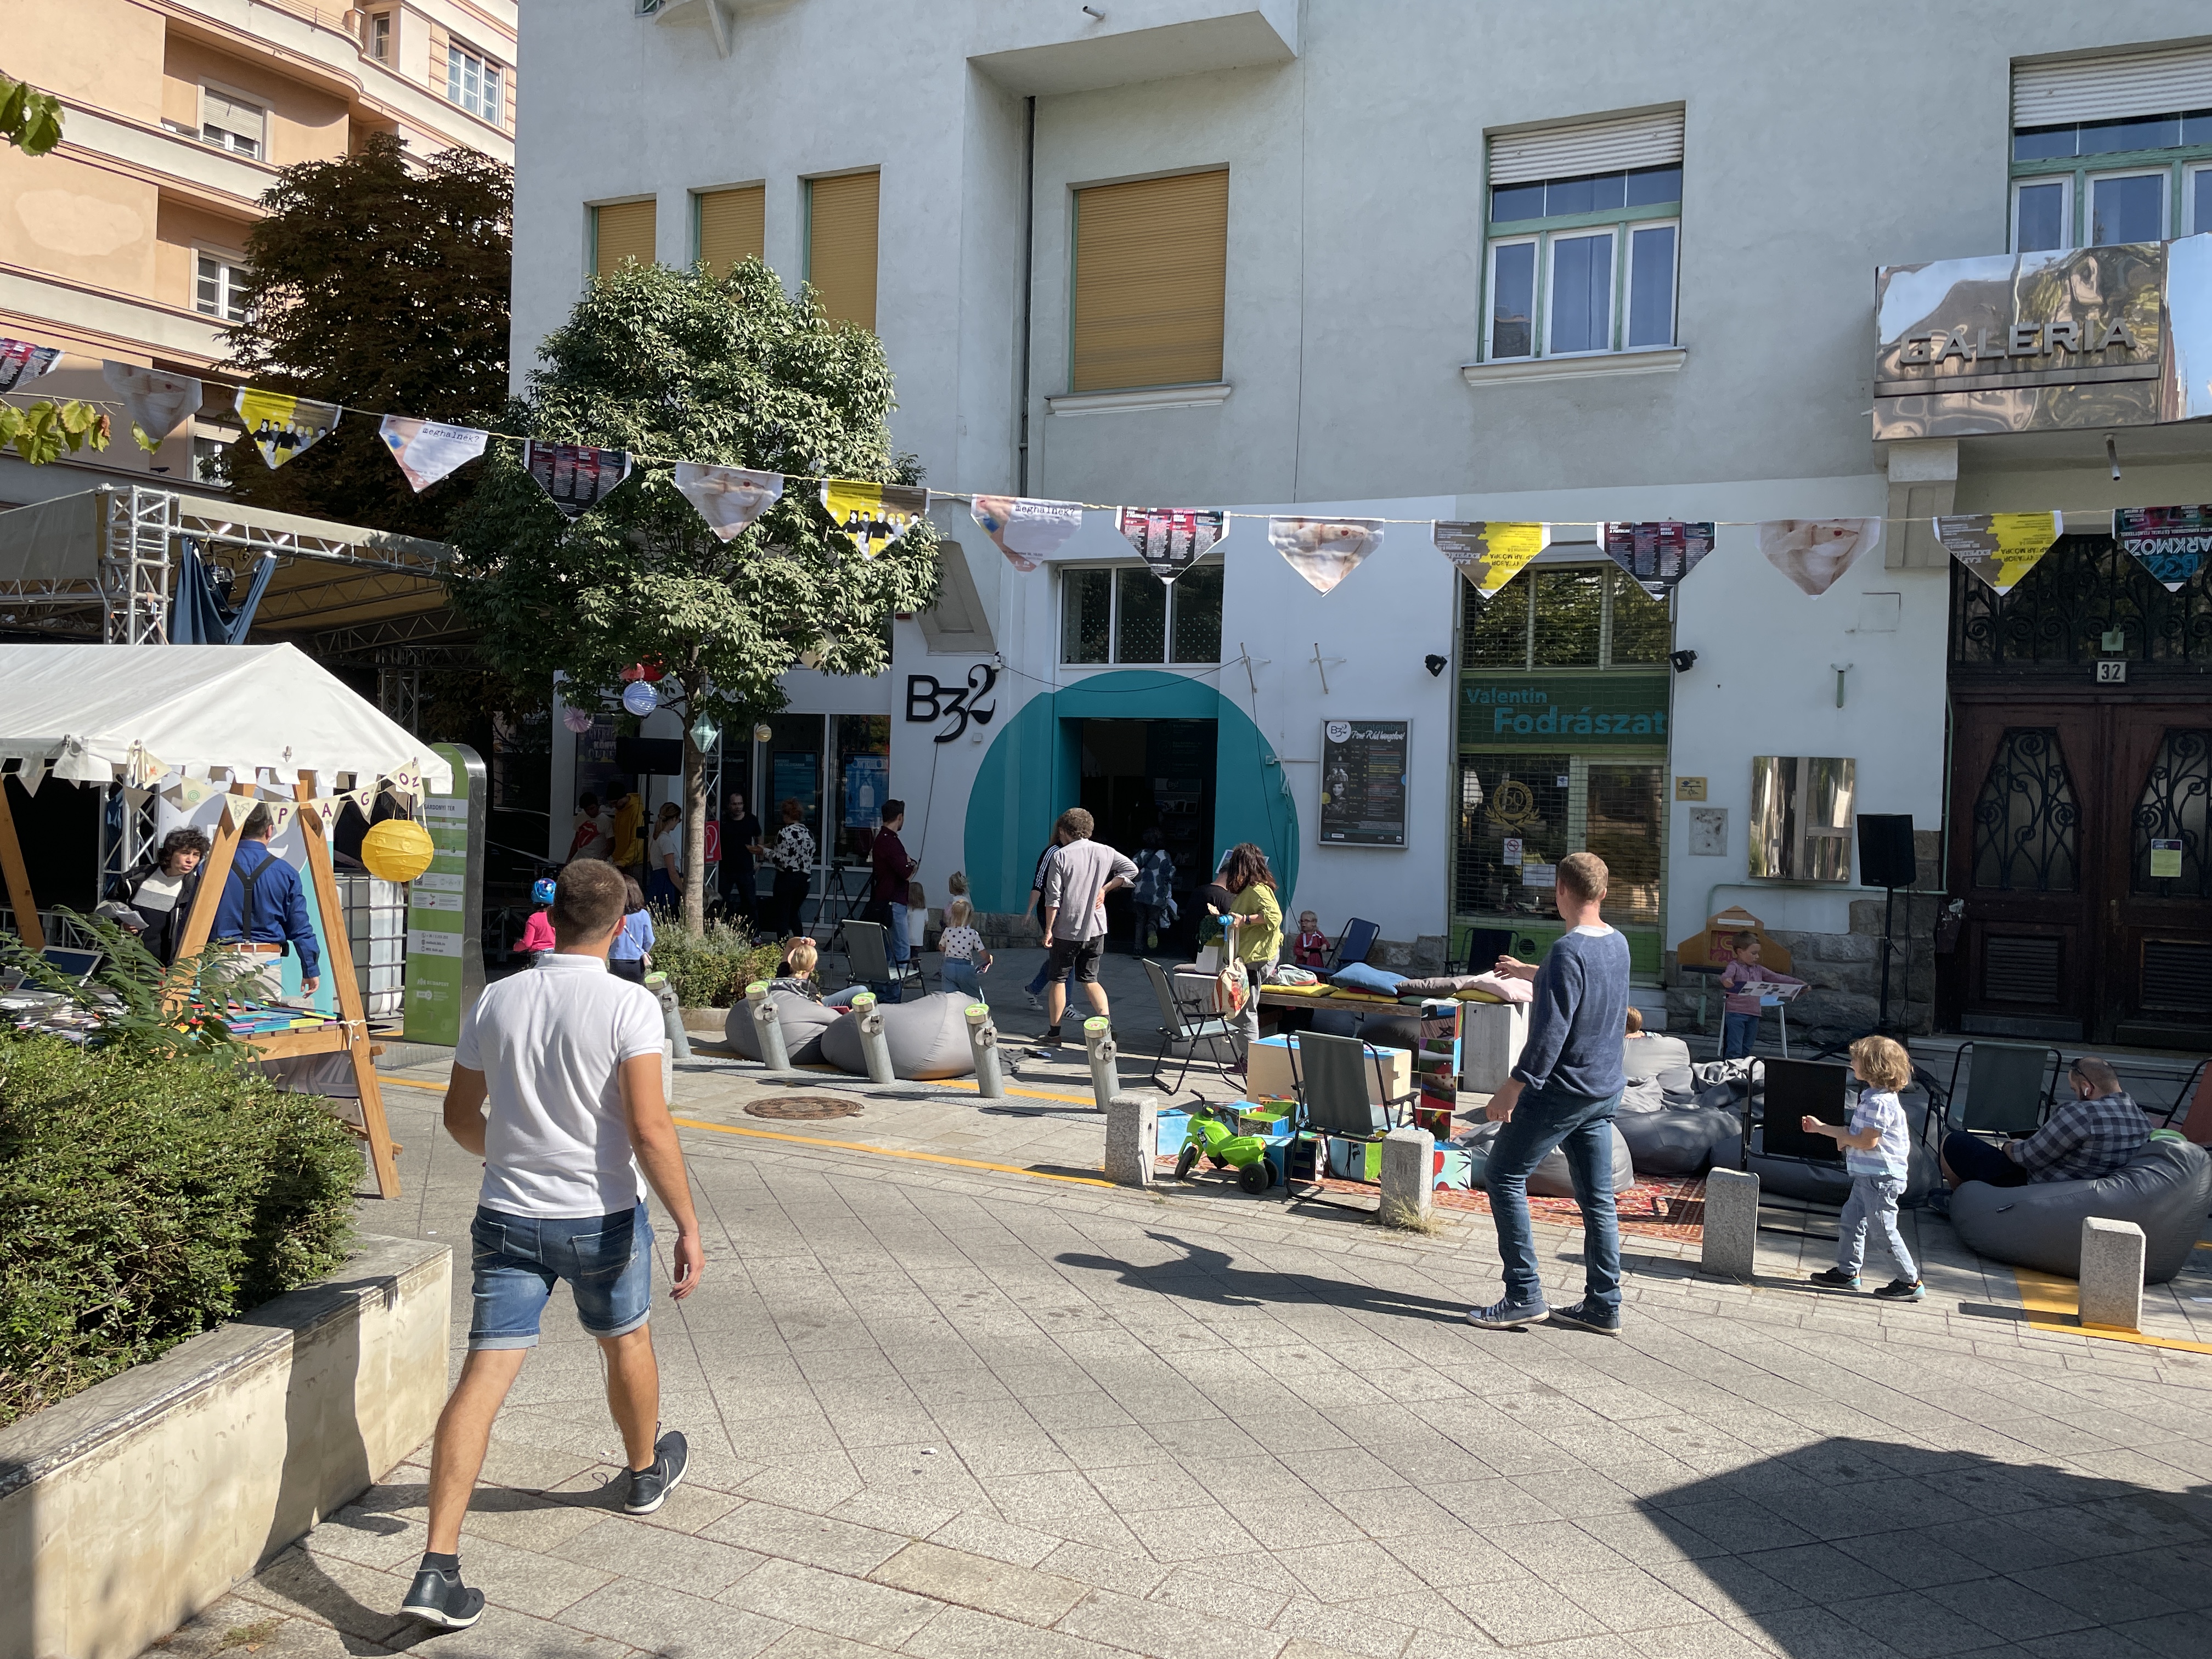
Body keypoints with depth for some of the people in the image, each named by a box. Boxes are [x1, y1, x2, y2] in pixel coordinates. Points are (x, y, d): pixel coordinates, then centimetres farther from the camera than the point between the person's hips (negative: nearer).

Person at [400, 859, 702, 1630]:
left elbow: (460, 1115, 9)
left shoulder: (496, 1000, 0)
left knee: (483, 1377, -1)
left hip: (507, 1217, 3)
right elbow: (649, 1129, -22)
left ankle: (438, 1567, -8)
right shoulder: (630, 1006, -15)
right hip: (603, 1218, -2)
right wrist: (688, 1225, -15)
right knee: (626, 1341, 23)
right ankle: (647, 1471, 47)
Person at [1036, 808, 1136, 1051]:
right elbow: (1131, 869, 7)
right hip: (1096, 929, 4)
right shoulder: (1104, 852, 2)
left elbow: (1053, 898, -12)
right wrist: (1104, 888, 6)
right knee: (1090, 979, 16)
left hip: (1066, 930, -4)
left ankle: (1053, 1034, 14)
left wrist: (1048, 930, -6)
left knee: (1058, 979, 9)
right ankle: (1107, 1022, -2)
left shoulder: (1061, 856, -11)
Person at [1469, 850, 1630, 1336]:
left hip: (1562, 1090, -9)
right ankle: (1603, 1305, 16)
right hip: (1605, 1090, 9)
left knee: (1506, 1177, 1)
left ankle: (1524, 1297, 0)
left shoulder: (1569, 951, -20)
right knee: (1597, 1196, 12)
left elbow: (1550, 1032, -24)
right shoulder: (1618, 944, 7)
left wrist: (1512, 1088, -19)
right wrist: (1526, 972, 42)